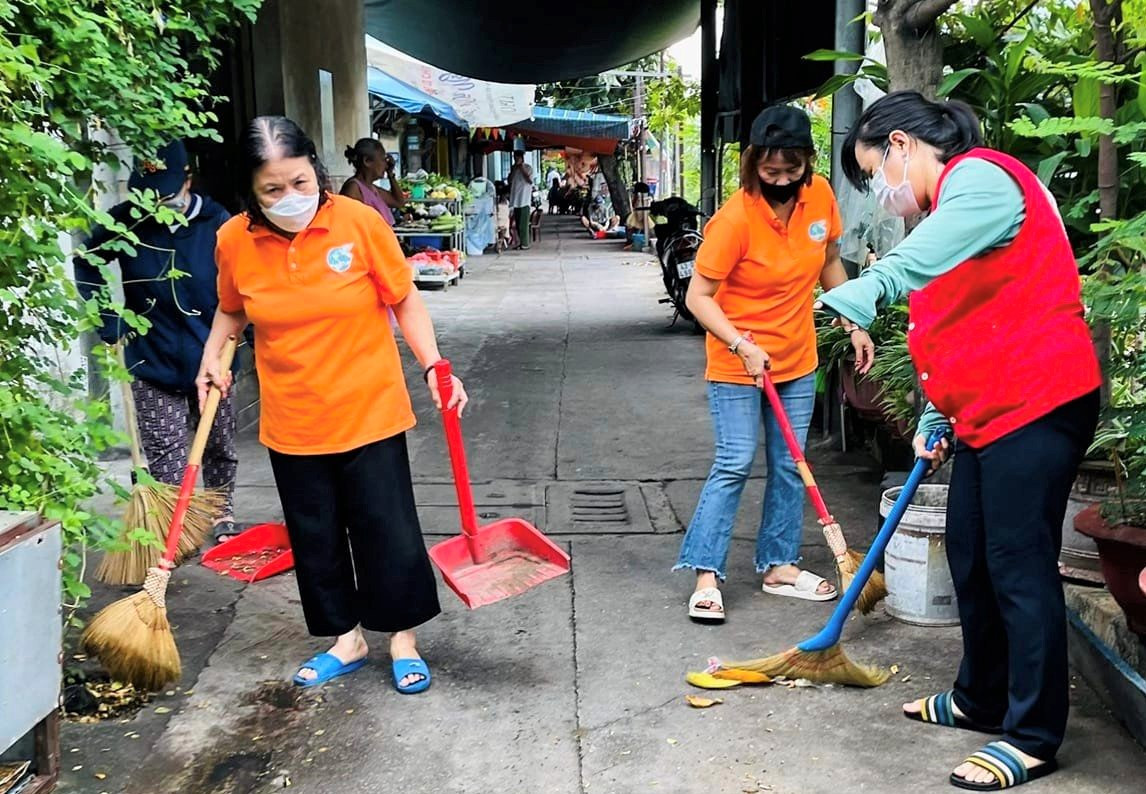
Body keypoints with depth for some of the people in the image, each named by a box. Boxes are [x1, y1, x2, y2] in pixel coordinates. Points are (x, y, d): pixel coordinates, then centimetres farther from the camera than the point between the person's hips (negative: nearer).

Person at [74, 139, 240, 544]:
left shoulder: (218, 223, -13)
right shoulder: (125, 221, -8)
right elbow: (87, 266, 7)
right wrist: (110, 325, 0)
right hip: (152, 362, 0)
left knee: (219, 444, 16)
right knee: (165, 452, 2)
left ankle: (223, 514, 34)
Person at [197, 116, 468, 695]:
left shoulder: (359, 222, -13)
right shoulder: (234, 240, -5)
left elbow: (404, 301, -3)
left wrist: (433, 367, -14)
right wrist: (212, 358, -3)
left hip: (369, 412, -2)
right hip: (292, 423, 3)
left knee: (388, 531, 5)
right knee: (315, 538, 13)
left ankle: (403, 641, 26)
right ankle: (346, 639, 34)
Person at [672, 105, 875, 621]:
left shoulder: (820, 195, -4)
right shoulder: (735, 219, -22)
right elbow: (698, 296, -18)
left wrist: (855, 326, 10)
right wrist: (743, 346, -28)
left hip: (797, 360, 6)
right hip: (736, 364, -6)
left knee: (790, 466, 10)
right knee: (734, 465, -8)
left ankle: (779, 565, 23)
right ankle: (706, 575, 1)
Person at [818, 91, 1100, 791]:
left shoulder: (980, 177, -13)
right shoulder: (950, 204, 19)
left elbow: (929, 251, -38)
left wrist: (867, 291, -54)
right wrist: (936, 422, 23)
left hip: (1035, 403, -10)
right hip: (986, 412, 10)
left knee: (1020, 569, -4)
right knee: (971, 557, 16)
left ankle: (1034, 737, 8)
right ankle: (982, 699, 31)